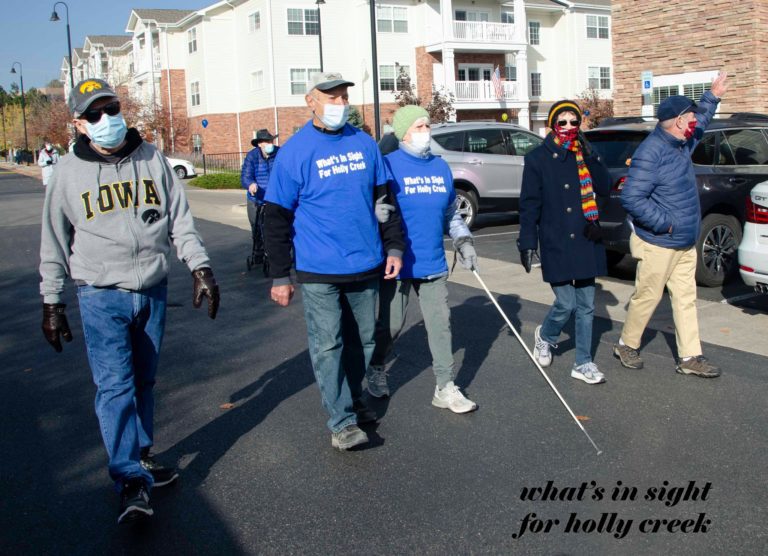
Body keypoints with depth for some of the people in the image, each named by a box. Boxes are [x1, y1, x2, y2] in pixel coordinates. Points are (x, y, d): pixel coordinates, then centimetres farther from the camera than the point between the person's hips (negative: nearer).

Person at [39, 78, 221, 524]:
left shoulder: (152, 159, 4)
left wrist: (200, 267, -3)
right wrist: (52, 303, 5)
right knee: (115, 385, -10)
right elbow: (54, 244, 6)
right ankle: (132, 482, -8)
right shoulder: (69, 173, 0)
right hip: (101, 295, -2)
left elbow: (180, 219, 6)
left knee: (144, 380, 13)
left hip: (153, 290, 3)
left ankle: (141, 455, 29)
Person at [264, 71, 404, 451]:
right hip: (319, 272, -4)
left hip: (366, 266, 5)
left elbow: (383, 199, 15)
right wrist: (280, 276, -6)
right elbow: (276, 218, -5)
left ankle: (352, 399, 33)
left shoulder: (365, 144, 6)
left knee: (362, 339, 14)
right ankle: (341, 421, 5)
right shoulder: (295, 152, -7)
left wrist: (394, 247, 8)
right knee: (328, 345, -4)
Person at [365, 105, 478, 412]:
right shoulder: (389, 165, -9)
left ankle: (446, 388, 13)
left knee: (440, 323, 4)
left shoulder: (441, 167, 9)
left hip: (433, 264, 5)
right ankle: (375, 369, 34)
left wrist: (463, 241, 9)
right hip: (398, 264, -5)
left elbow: (451, 212, 19)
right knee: (391, 324, 7)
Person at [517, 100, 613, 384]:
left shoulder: (584, 155, 7)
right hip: (555, 244, -4)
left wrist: (589, 155, -13)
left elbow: (605, 187, -4)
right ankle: (545, 336, 28)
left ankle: (583, 364, 19)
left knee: (586, 305, 8)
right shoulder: (538, 158, -4)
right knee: (566, 303, -5)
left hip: (586, 241, 4)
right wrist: (527, 243, -8)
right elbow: (529, 204, -4)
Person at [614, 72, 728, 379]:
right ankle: (626, 346, 24)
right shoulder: (651, 152, -21)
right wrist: (665, 223, -22)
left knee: (686, 299, 9)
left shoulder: (680, 144, 8)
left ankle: (689, 357, 15)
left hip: (684, 244, 9)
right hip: (658, 245, -9)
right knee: (646, 297, 4)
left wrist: (713, 96, 32)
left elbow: (701, 122, 34)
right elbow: (631, 198, -26)